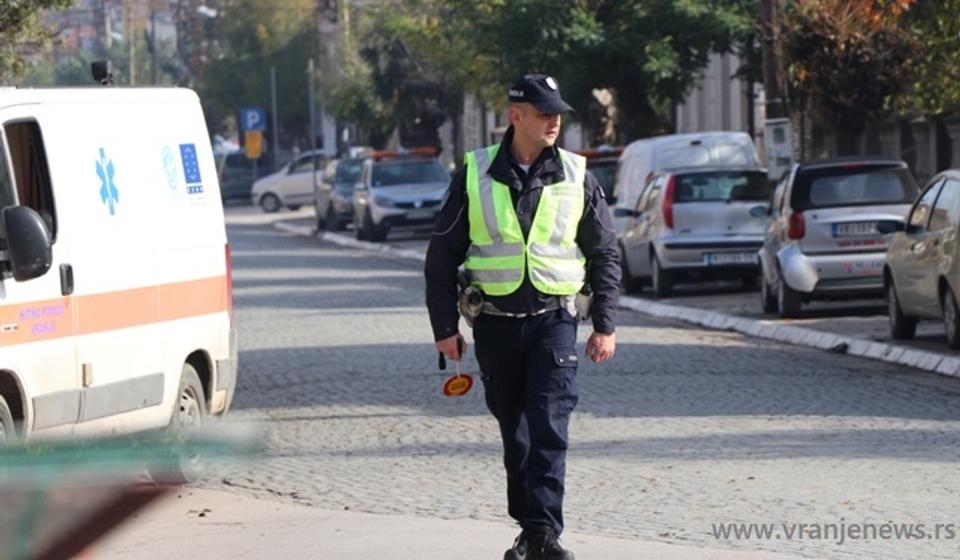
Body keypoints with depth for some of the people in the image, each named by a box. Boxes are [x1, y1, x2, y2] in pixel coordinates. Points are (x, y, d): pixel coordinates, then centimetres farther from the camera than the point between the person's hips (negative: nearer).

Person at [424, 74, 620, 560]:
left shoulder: (576, 178, 3)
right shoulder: (475, 176, 2)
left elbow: (605, 255, 10)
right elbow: (442, 256, 6)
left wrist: (605, 326, 4)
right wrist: (445, 327, 2)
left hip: (554, 319, -1)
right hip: (495, 322, 1)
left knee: (549, 428, -13)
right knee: (514, 432, 9)